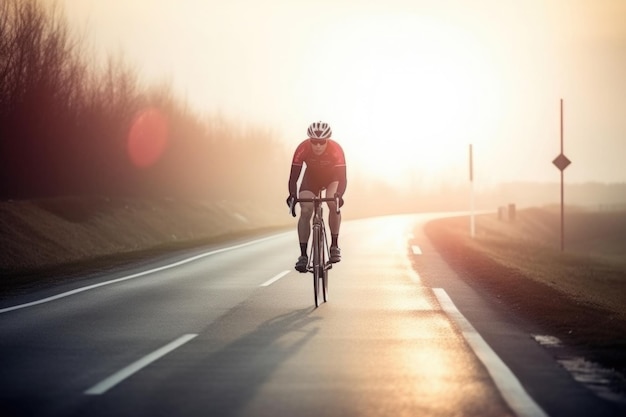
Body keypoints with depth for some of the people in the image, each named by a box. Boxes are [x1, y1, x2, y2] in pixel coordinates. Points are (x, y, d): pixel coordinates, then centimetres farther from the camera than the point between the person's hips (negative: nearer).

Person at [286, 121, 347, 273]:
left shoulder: (336, 149, -35)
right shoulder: (303, 149, -32)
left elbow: (342, 177, -39)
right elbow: (294, 175, -33)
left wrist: (339, 195, -57)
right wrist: (292, 195, -50)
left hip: (332, 177, -1)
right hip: (311, 178, 1)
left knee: (333, 204, -28)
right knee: (305, 212, -17)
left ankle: (334, 246, -14)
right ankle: (303, 255, -12)